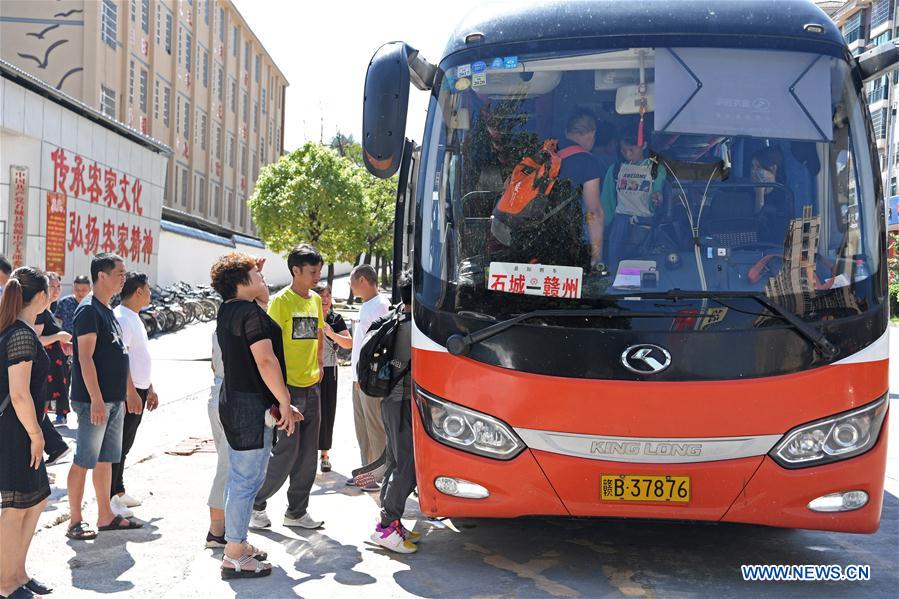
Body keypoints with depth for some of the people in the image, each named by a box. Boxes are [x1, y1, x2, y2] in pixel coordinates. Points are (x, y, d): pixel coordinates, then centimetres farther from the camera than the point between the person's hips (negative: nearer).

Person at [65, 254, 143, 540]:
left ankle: (106, 516, 21)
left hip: (114, 400, 9)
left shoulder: (108, 311, 16)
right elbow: (85, 358, -19)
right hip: (95, 400, -9)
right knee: (84, 461, -2)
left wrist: (130, 391, 23)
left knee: (105, 460, 14)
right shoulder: (89, 310, -13)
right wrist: (96, 399, -23)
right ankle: (76, 521, 6)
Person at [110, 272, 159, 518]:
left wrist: (149, 389, 24)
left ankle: (118, 491, 27)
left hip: (138, 390, 10)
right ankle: (108, 499, 0)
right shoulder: (121, 319, -17)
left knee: (124, 445, 17)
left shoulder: (134, 318, 16)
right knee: (118, 446, -5)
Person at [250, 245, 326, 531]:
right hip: (288, 388, -7)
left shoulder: (316, 300, 11)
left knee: (308, 453, 9)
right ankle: (256, 502, 13)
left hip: (312, 387, 7)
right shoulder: (281, 301, -10)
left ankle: (297, 511, 20)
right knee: (287, 451, -5)